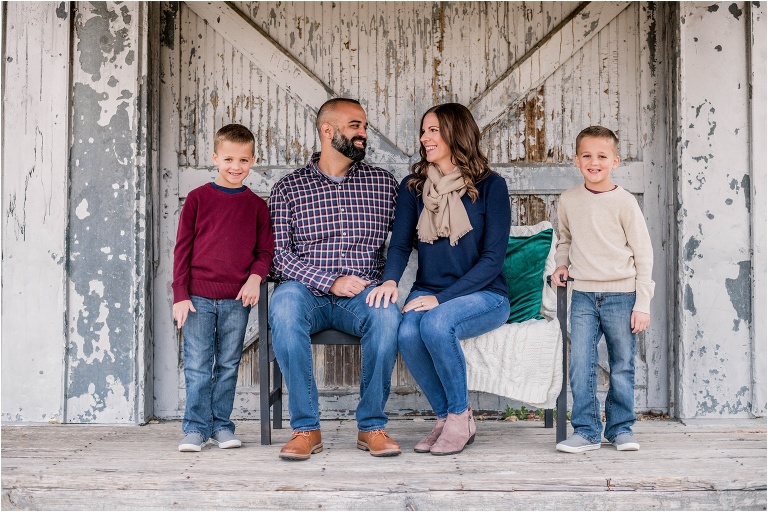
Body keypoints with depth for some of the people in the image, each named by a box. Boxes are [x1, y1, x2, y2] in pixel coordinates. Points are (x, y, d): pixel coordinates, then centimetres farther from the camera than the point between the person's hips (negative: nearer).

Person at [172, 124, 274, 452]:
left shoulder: (256, 205, 8)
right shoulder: (198, 198, 3)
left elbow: (265, 249, 10)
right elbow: (182, 248, 2)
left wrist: (255, 277, -10)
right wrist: (180, 295, -3)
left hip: (237, 300, 2)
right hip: (198, 298, -1)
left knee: (228, 365, 8)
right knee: (197, 366, 0)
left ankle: (221, 425, 19)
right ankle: (196, 427, 9)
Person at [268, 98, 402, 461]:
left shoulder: (384, 182, 14)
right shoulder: (288, 188, 10)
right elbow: (279, 254, -1)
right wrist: (331, 282, -13)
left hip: (363, 296, 1)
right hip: (307, 293, 0)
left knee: (386, 315, -34)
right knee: (284, 303, -35)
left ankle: (371, 425, -15)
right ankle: (306, 427, -24)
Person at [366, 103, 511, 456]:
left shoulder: (490, 186, -4)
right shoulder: (412, 187, 8)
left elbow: (493, 257, -9)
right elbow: (400, 244, 2)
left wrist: (442, 298, -19)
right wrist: (390, 281, -22)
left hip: (484, 295, -3)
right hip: (428, 294, 3)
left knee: (436, 324, -34)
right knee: (407, 334, -29)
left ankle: (460, 416, -10)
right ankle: (446, 417, -5)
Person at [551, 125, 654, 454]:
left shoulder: (624, 202, -5)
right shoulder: (568, 200, 5)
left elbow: (644, 254, -2)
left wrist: (642, 303, -5)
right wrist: (561, 264, 3)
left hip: (621, 295, -2)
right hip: (583, 294, 2)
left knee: (622, 365, 7)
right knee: (580, 364, -5)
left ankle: (620, 428, 21)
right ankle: (586, 430, 4)